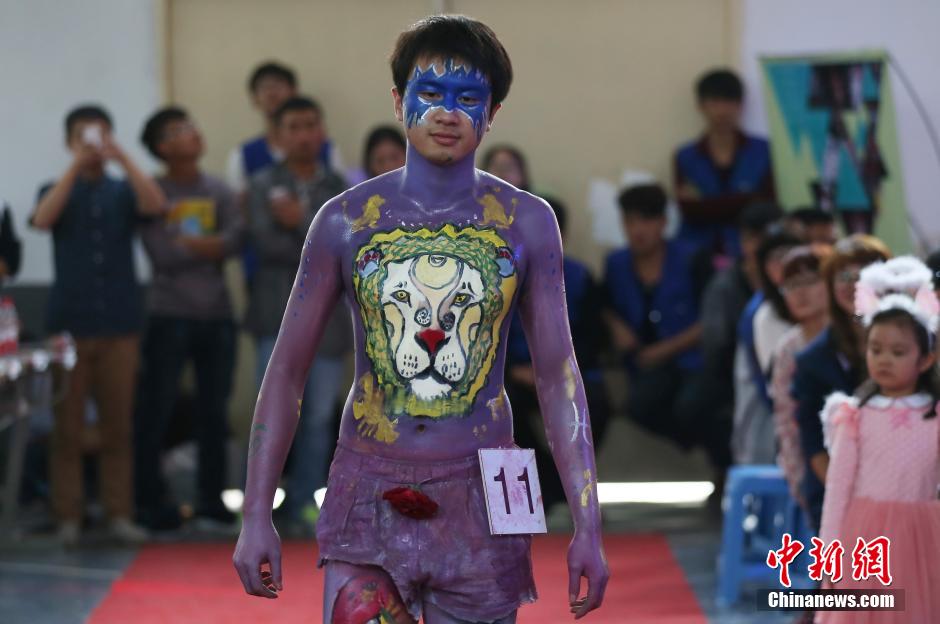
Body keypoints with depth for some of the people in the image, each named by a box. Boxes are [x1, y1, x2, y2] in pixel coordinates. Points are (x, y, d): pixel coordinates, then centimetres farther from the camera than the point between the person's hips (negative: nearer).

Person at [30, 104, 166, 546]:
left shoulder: (123, 191, 8)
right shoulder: (58, 191, 7)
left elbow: (156, 205, -12)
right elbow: (42, 219, -14)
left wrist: (122, 158, -20)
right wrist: (77, 166, -19)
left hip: (120, 324, 1)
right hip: (70, 323, -1)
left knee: (118, 427, 3)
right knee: (68, 429, 0)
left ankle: (120, 515, 6)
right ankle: (68, 519, 2)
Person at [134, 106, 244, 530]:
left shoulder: (219, 191, 9)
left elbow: (235, 239, -7)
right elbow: (163, 256, -13)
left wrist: (190, 245, -18)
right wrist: (210, 246, -7)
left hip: (217, 316, 4)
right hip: (170, 317, -4)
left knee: (215, 411, 8)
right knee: (157, 411, -4)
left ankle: (211, 500, 17)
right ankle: (150, 501, 3)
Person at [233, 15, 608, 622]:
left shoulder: (526, 223, 3)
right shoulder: (347, 220, 2)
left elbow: (558, 377, 4)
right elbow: (287, 371, 6)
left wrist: (588, 528, -2)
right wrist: (256, 515, 2)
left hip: (479, 505, 1)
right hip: (371, 502, 0)